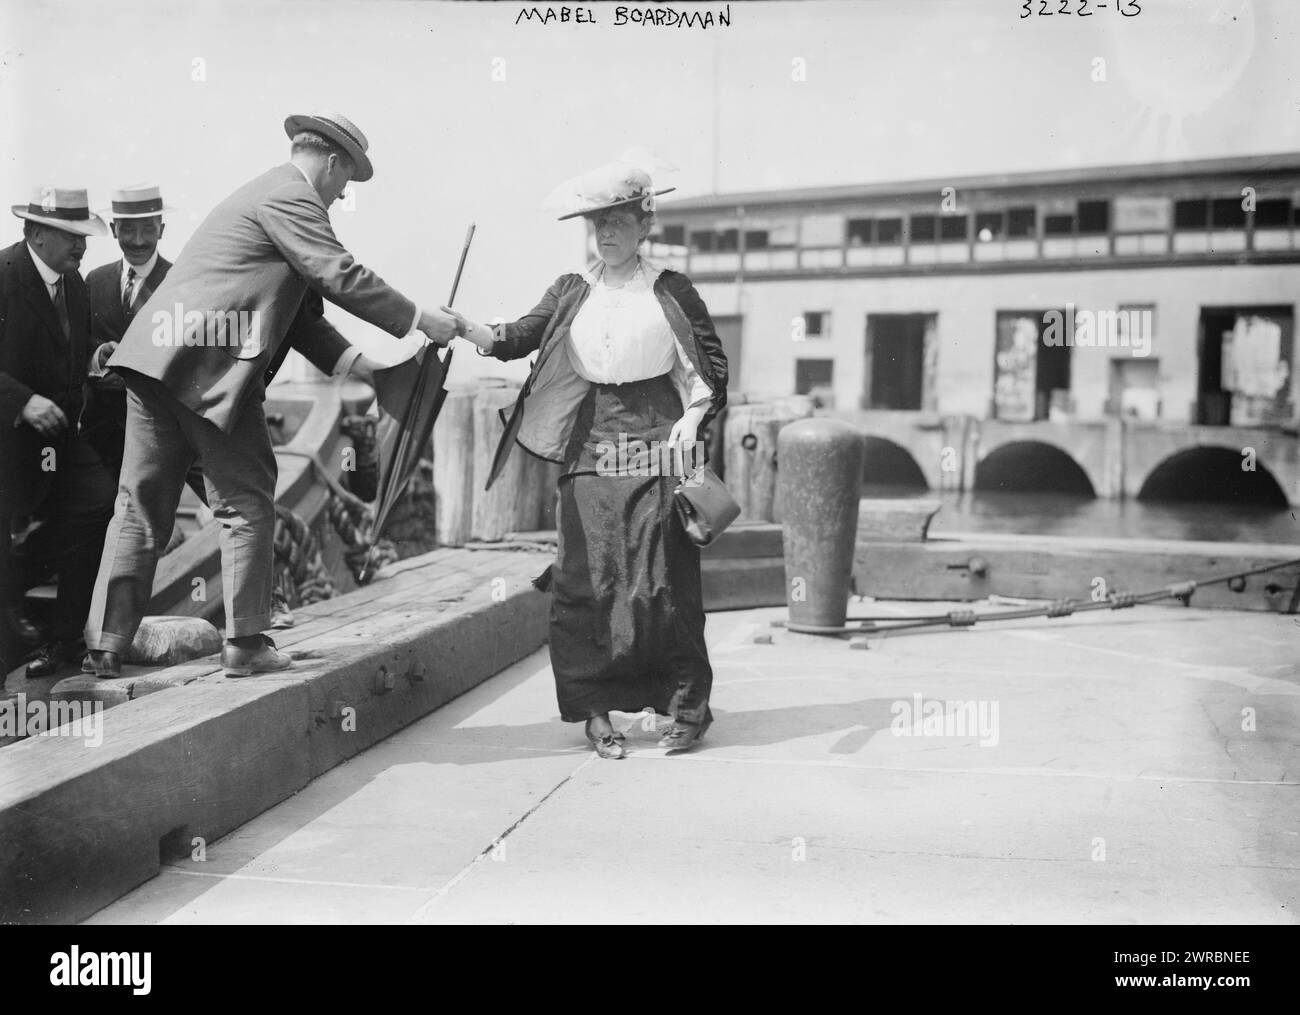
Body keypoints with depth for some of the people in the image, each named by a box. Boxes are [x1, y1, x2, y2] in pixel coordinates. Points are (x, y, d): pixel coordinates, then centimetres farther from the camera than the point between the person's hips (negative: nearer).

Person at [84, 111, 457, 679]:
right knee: (246, 505, 0)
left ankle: (106, 647, 15)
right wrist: (419, 321, -7)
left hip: (157, 356, 10)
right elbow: (339, 276, -14)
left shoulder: (268, 195, 28)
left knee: (141, 506, 10)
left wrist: (349, 360, 19)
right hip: (209, 363, -10)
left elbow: (291, 305, 26)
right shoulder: (290, 196, -4)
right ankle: (245, 644, 5)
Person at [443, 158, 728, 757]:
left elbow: (713, 366, 5)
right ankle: (596, 709, 7)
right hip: (590, 445, 3)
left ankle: (688, 707, 8)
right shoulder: (571, 292, 12)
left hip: (655, 444, -3)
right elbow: (516, 340, 2)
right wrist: (464, 327, -14)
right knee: (587, 578, -2)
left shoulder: (671, 291, 5)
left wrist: (692, 422, -9)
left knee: (663, 579, -3)